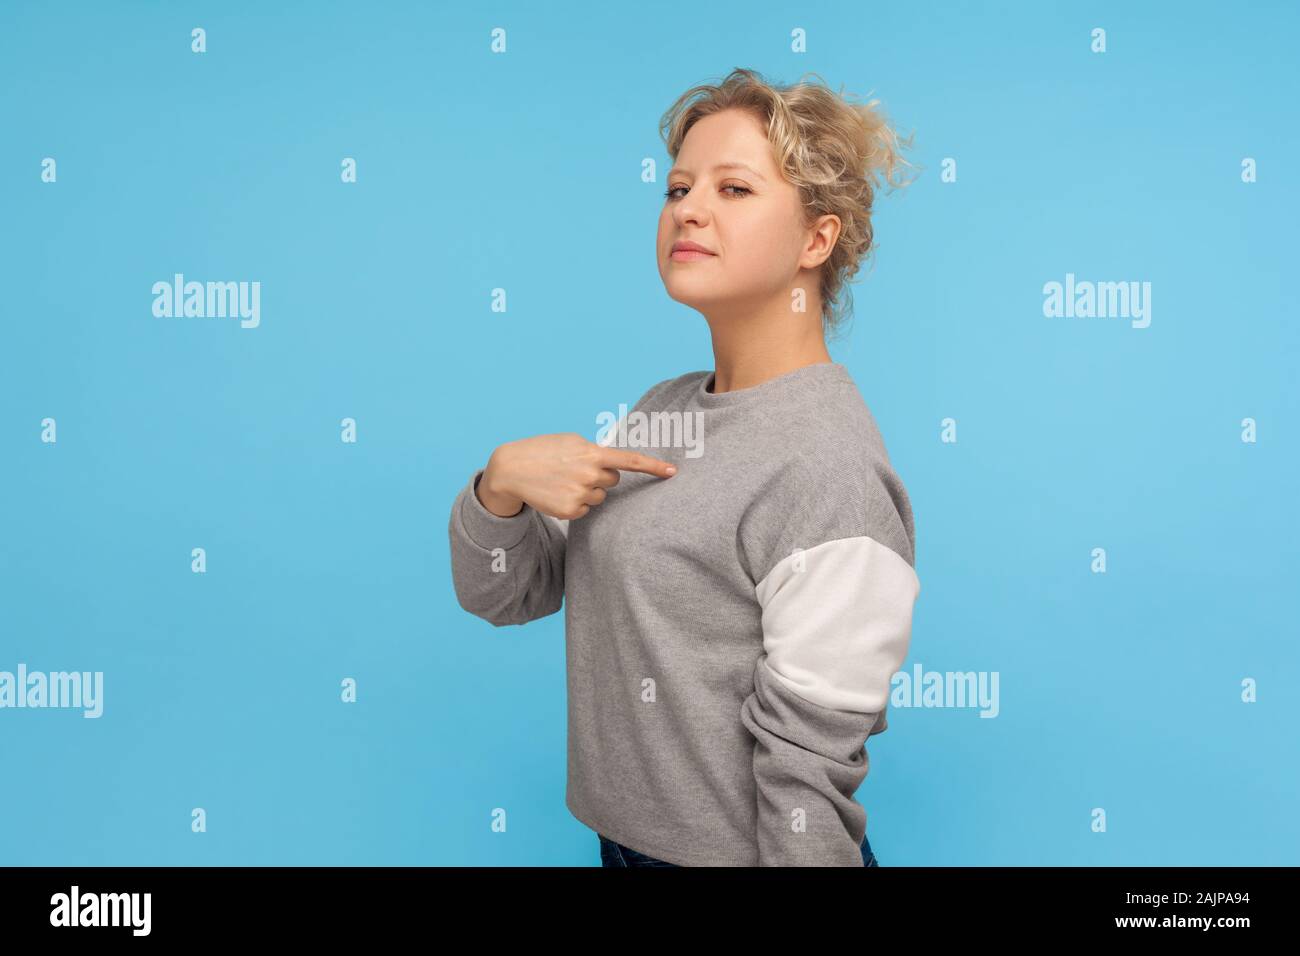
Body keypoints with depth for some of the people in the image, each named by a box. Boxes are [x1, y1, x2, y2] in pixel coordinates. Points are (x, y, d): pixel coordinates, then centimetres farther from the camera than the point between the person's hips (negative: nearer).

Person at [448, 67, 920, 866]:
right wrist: (501, 482, -15)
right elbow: (500, 593, 3)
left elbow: (808, 778, -22)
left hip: (728, 850, -7)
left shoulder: (828, 475, -23)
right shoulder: (664, 410, 0)